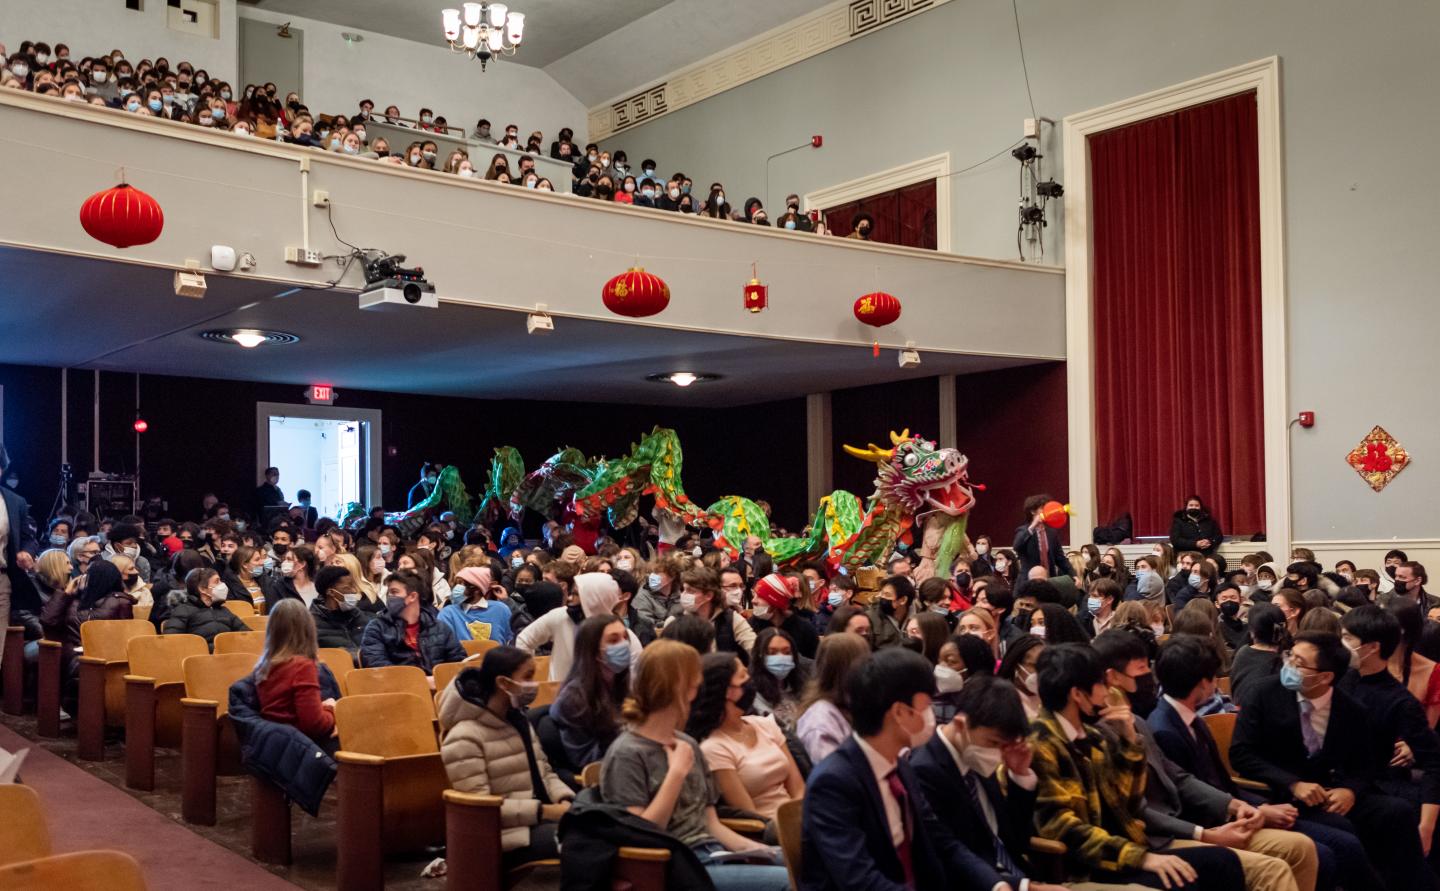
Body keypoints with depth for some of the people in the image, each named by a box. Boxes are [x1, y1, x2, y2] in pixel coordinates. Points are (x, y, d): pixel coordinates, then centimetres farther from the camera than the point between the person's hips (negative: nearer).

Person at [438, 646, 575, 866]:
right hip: (504, 835, -8)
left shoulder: (519, 722, 12)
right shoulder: (464, 739, -15)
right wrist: (544, 811, -21)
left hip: (539, 820, 8)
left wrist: (566, 801, -7)